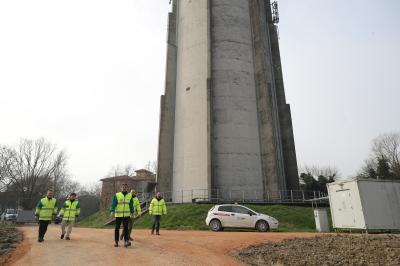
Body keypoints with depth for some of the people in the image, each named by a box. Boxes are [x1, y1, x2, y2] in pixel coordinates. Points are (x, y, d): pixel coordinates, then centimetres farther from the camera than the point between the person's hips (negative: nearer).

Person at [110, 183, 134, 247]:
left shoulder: (130, 195, 6)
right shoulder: (116, 195, -3)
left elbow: (131, 205, 11)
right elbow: (113, 204, -10)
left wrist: (131, 212, 6)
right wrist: (112, 211, -22)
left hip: (126, 215, 1)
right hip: (118, 215, -1)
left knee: (126, 228, -6)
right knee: (117, 228, 6)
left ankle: (126, 241, -6)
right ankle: (116, 242, 18)